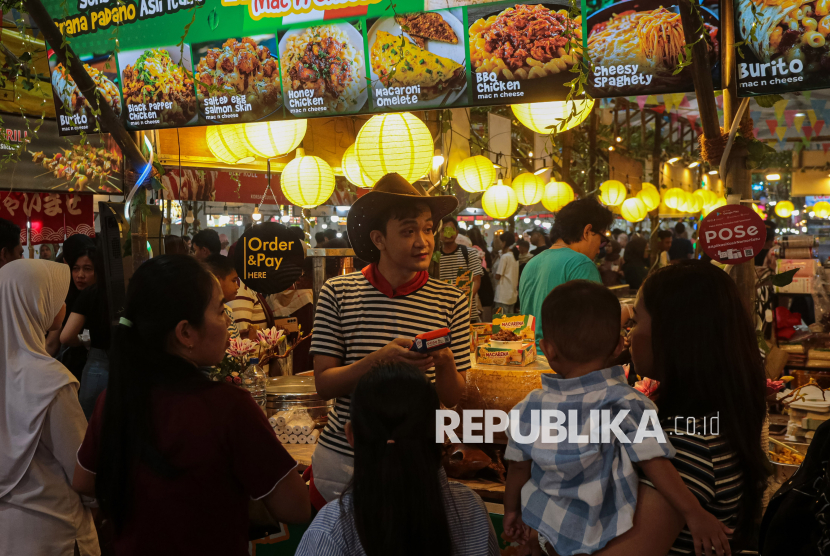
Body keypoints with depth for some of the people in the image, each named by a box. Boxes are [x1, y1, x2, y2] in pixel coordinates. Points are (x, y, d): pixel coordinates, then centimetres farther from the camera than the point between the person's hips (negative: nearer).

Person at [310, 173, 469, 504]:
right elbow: (324, 384, -7)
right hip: (342, 457, 0)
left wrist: (445, 364, -21)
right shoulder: (338, 293, -5)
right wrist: (379, 360, -23)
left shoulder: (451, 302, -2)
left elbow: (453, 398, 1)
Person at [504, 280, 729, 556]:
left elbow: (518, 467, -1)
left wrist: (511, 509, 16)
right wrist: (695, 514, -20)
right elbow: (654, 464, -27)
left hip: (549, 531, 3)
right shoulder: (623, 403, -24)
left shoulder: (529, 409, -12)